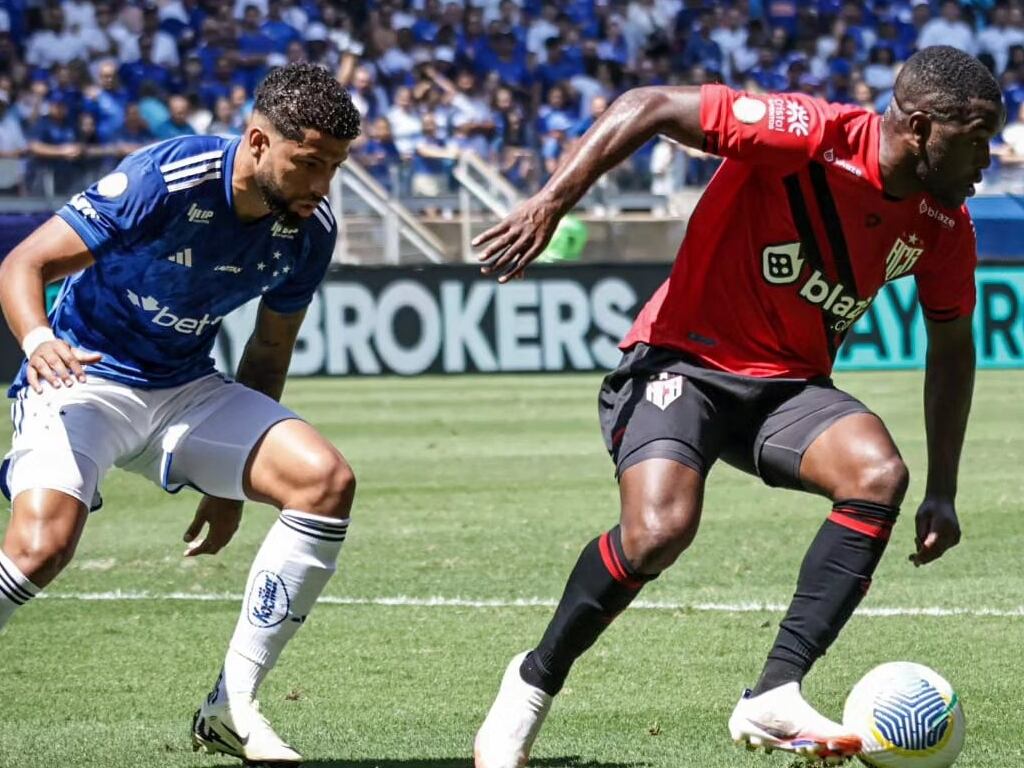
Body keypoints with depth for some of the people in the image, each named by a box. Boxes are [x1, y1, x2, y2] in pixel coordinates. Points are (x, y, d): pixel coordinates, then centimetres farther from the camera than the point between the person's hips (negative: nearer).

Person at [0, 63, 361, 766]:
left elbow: (269, 349, 11)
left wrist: (231, 479, 15)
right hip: (84, 378, -5)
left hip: (186, 390, 6)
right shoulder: (164, 180, -24)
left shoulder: (310, 228, -6)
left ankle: (231, 707, -8)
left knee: (326, 478, -16)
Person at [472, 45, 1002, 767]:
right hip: (683, 361, -5)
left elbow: (952, 347, 15)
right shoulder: (812, 133, -21)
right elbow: (651, 107, -19)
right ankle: (532, 684, -1)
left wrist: (942, 491, 11)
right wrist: (550, 204, -25)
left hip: (790, 384, 6)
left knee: (879, 473, -25)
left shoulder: (943, 226, -1)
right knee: (660, 530, -29)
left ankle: (774, 698, -23)